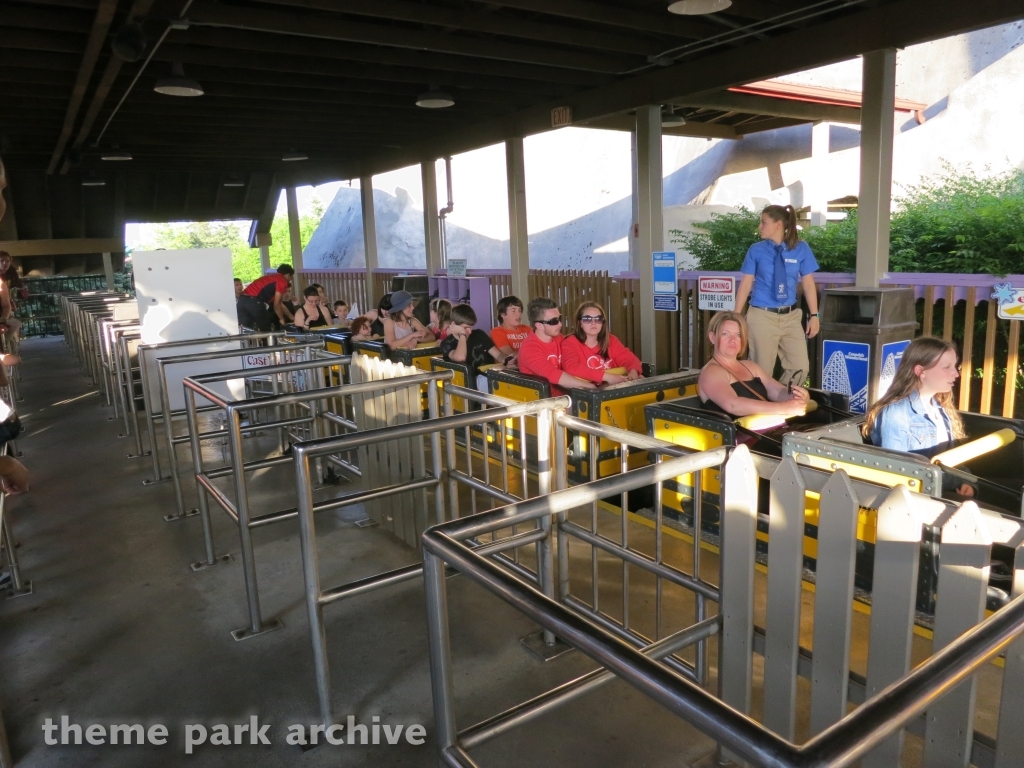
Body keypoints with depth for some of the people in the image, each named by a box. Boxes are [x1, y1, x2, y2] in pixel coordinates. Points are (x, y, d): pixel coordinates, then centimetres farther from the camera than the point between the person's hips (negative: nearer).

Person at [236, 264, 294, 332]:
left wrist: (292, 318, 41)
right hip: (254, 301, -8)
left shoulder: (271, 278, 32)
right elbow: (276, 304, 2)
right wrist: (282, 319, 18)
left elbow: (279, 303, 38)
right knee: (265, 330, 7)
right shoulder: (282, 281, 5)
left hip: (242, 300, 8)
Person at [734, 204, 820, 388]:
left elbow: (808, 283, 4)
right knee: (762, 370, 3)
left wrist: (814, 315, 1)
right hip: (762, 316, -2)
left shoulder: (801, 249, 1)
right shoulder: (756, 250, -1)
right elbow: (745, 284, 1)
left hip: (791, 316, 2)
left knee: (800, 367, 2)